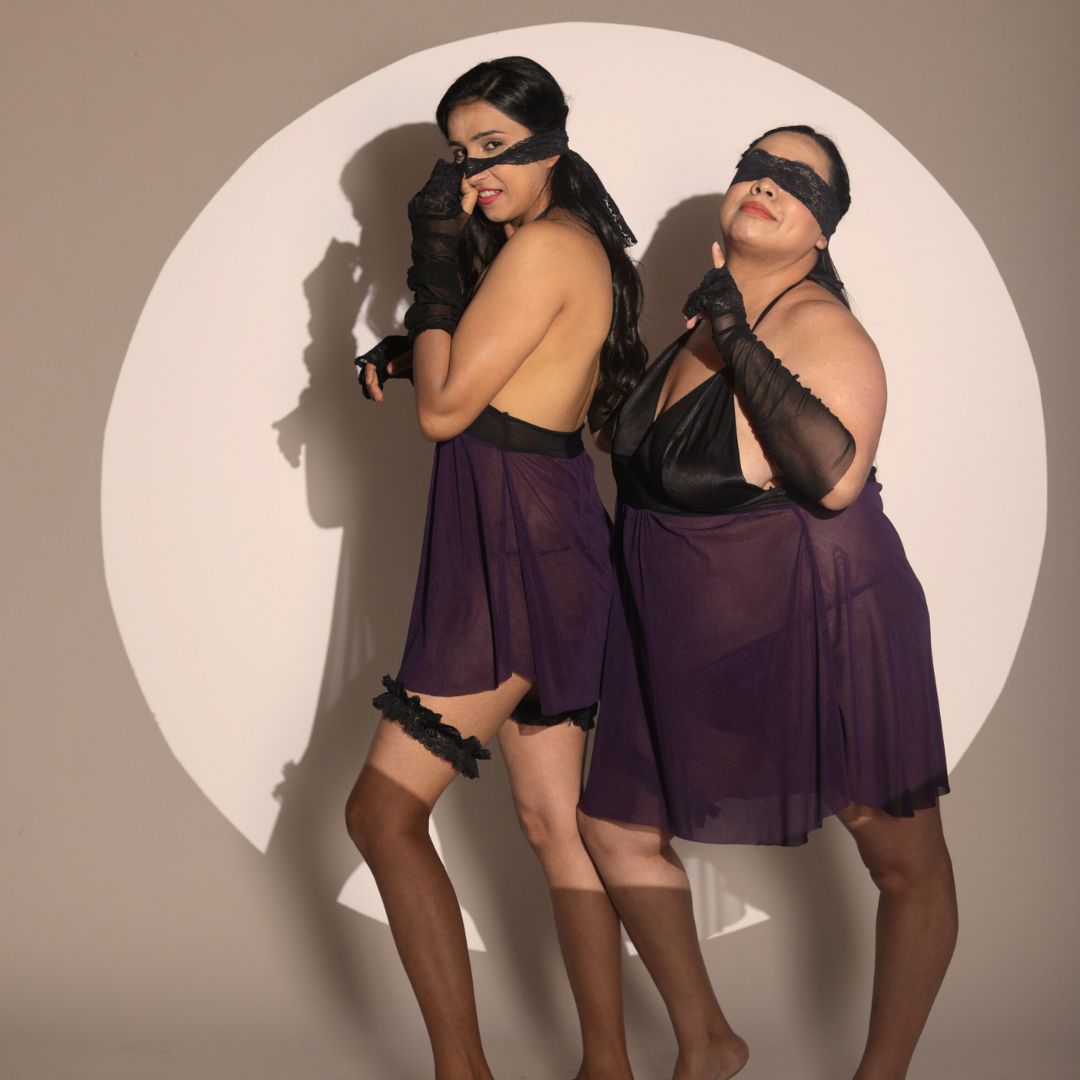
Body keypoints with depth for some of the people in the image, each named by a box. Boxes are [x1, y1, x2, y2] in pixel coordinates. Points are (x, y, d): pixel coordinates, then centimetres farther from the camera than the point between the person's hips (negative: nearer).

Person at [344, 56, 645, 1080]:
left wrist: (434, 264, -8)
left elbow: (445, 410, -14)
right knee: (553, 820, 12)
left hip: (519, 550, -10)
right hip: (539, 541, 10)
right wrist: (409, 353, 8)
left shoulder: (544, 245, -14)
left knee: (382, 808, -6)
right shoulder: (572, 243, 16)